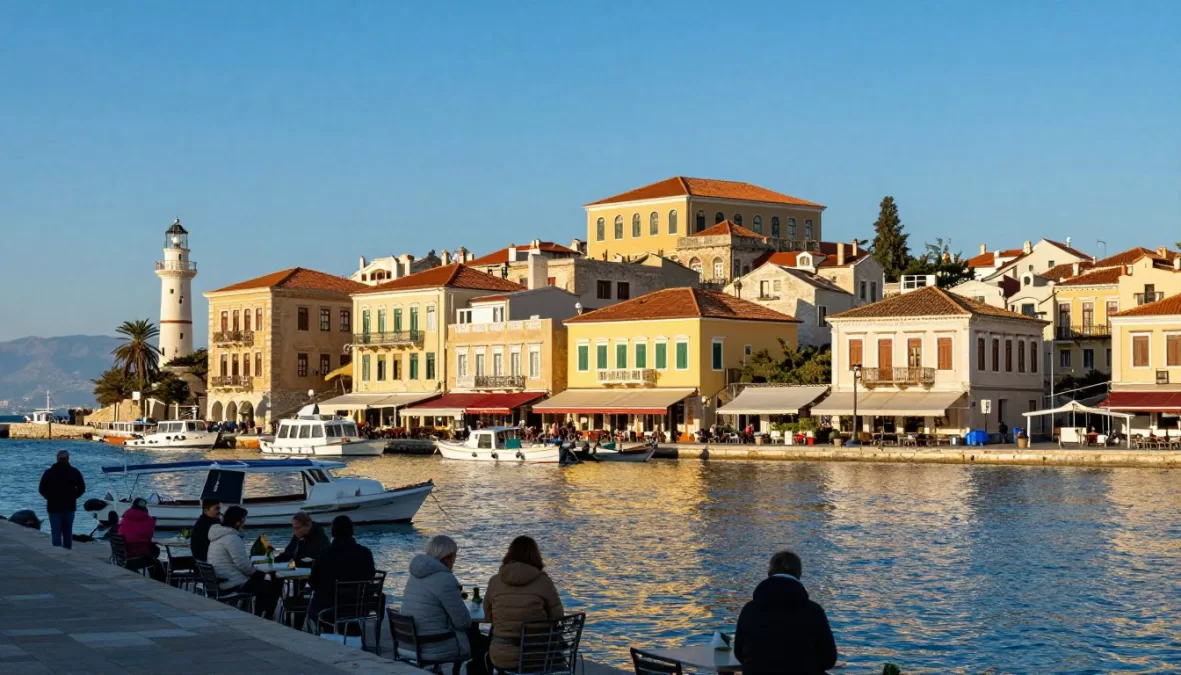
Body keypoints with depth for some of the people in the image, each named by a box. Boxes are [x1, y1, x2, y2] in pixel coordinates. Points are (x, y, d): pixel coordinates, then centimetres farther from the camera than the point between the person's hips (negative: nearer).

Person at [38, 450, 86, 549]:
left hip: (54, 507, -2)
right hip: (69, 507, 2)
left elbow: (42, 489, -4)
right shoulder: (74, 472, -1)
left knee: (56, 533, 0)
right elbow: (82, 488, -2)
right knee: (68, 532, 12)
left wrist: (51, 498, 9)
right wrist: (72, 497, 8)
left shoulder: (49, 472, -4)